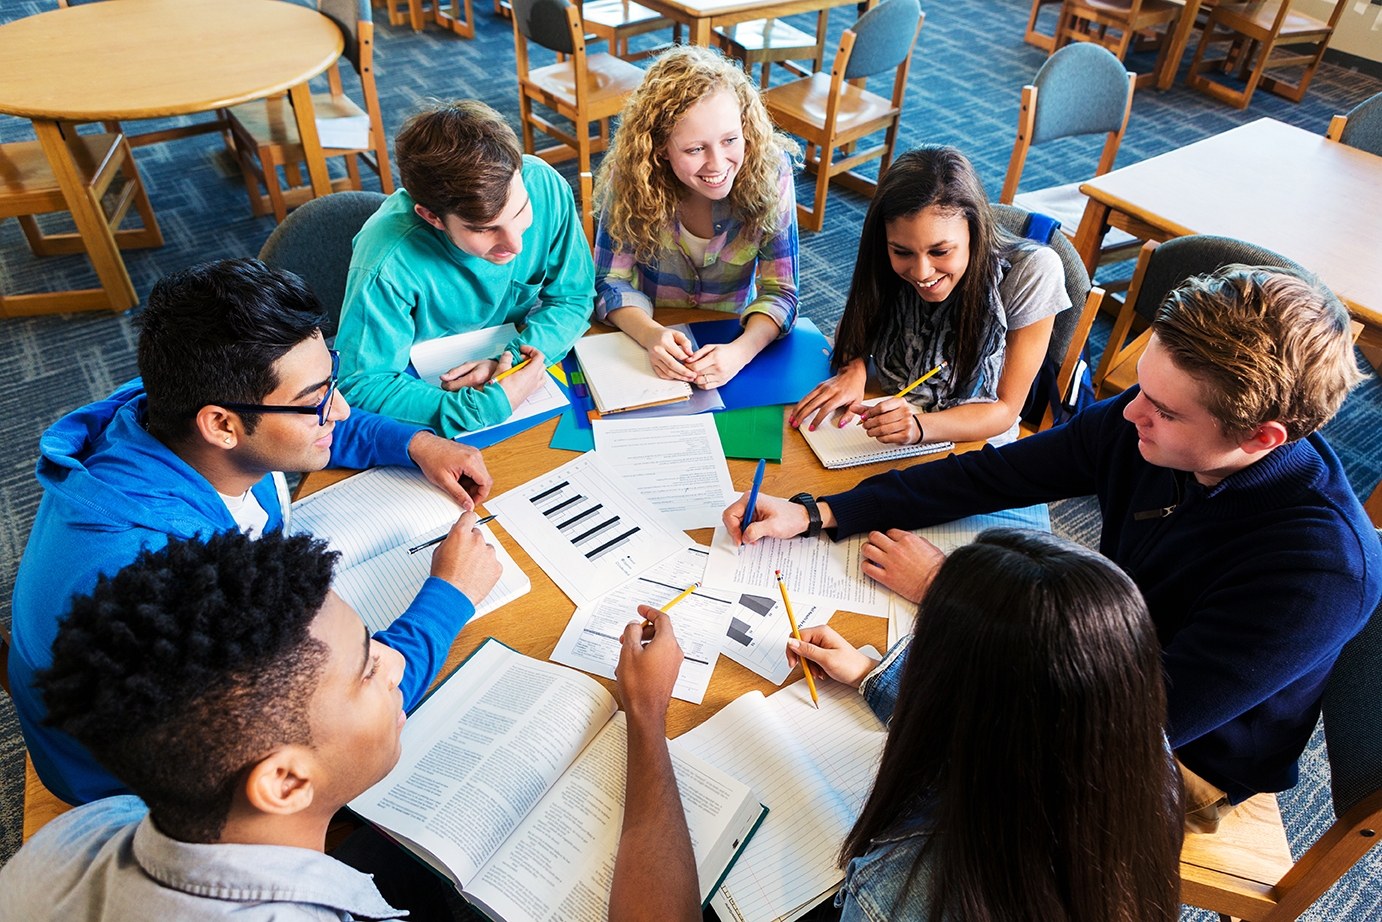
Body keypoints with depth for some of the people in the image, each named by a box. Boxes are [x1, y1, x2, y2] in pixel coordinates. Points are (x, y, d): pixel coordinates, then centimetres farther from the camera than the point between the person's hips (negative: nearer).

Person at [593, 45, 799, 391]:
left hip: (731, 338, 0)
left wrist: (741, 350, -35)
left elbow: (779, 292, -15)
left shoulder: (770, 172, -16)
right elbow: (612, 281, -10)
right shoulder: (630, 178, -16)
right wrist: (650, 334, -31)